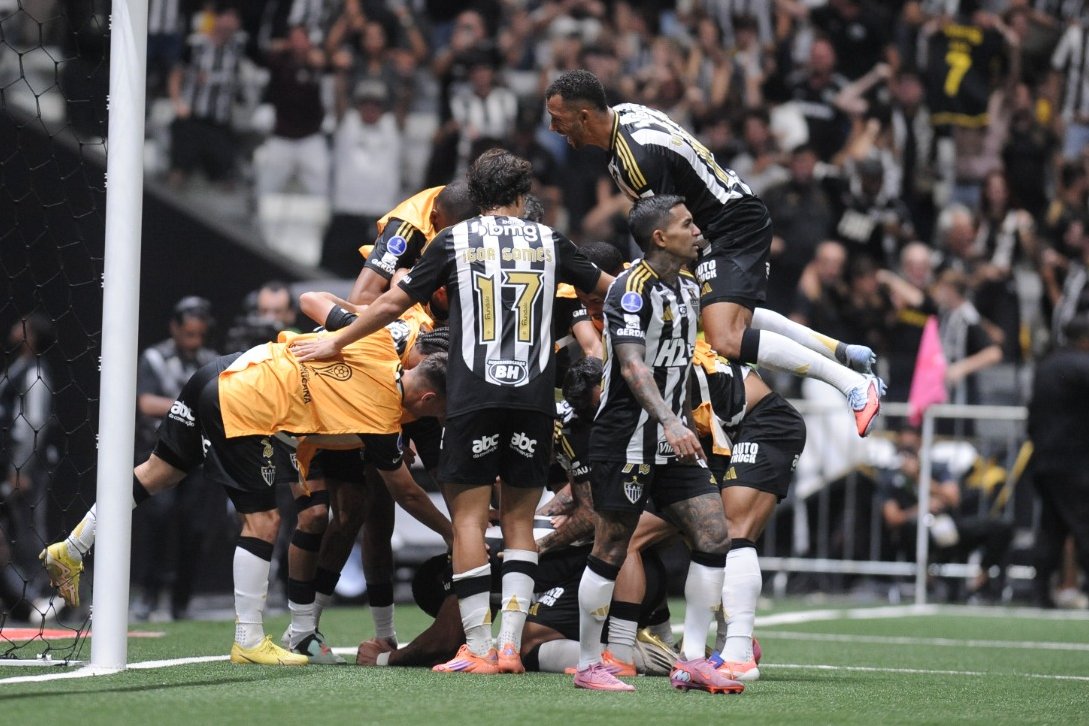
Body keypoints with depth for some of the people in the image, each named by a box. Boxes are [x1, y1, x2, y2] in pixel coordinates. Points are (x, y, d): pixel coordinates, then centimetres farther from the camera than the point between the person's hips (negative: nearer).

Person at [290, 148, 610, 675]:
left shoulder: (454, 240, 5)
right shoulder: (548, 242, 11)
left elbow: (392, 303, 9)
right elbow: (606, 291, 27)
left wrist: (335, 343, 22)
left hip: (474, 395, -2)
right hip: (534, 395, 2)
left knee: (469, 517, 1)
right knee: (518, 519, 9)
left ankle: (478, 650, -5)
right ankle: (510, 645, 0)